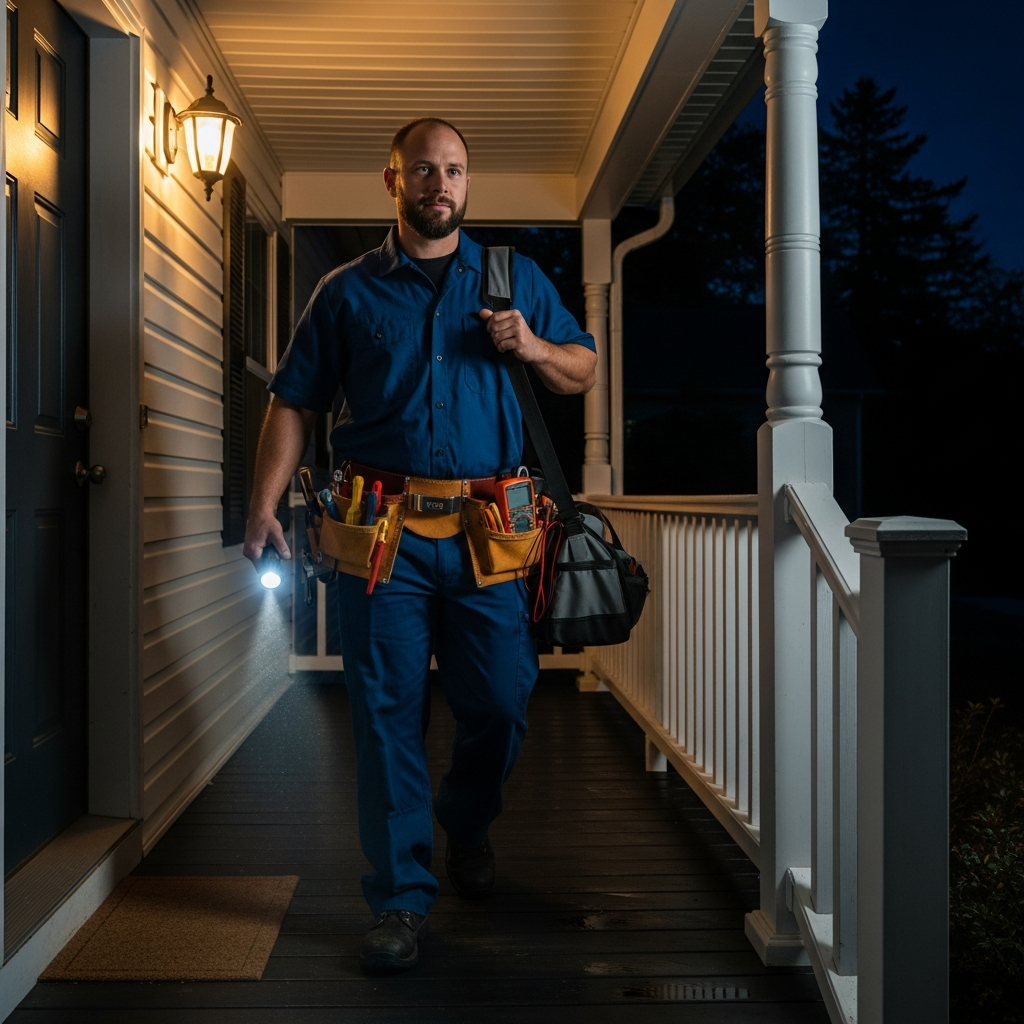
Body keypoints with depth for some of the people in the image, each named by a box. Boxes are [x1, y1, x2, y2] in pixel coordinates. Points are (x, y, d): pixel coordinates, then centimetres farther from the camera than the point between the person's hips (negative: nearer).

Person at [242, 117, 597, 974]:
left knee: (501, 702, 4)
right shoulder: (349, 292, 11)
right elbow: (295, 403, 8)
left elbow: (583, 372, 18)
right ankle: (402, 896, 12)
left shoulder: (515, 280, 14)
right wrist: (265, 504, -3)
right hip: (384, 531, -1)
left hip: (489, 532, 1)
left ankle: (466, 826, 35)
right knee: (387, 713, 0)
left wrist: (534, 347, -4)